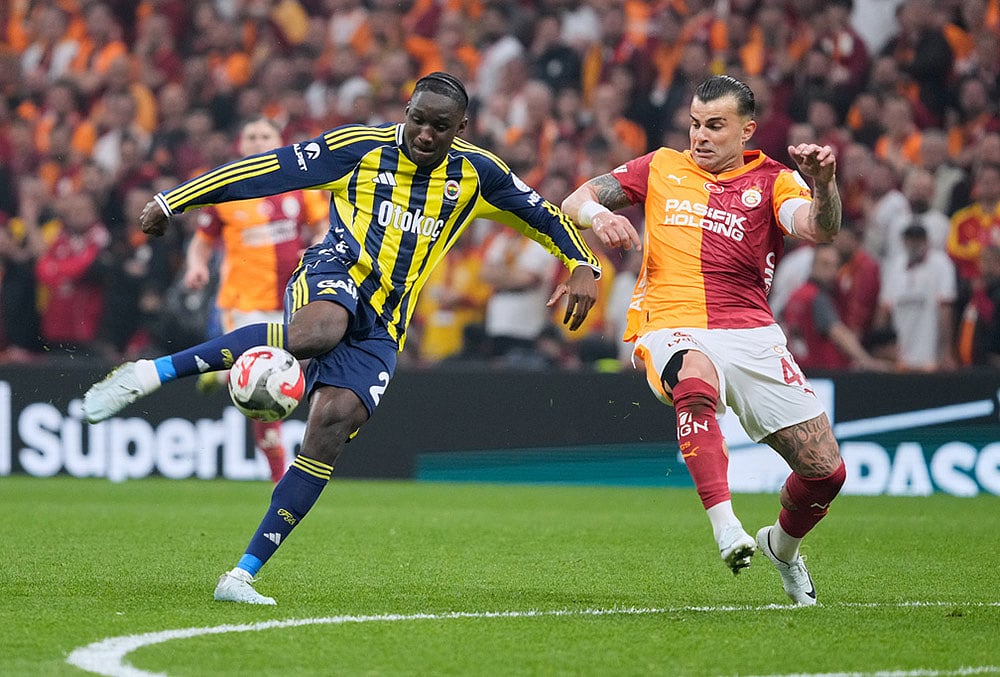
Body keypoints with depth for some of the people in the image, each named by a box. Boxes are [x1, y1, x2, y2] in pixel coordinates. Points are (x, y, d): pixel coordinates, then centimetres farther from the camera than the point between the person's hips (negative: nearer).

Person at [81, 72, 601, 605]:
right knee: (314, 334, -41)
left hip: (381, 326, 4)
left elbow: (542, 215, 24)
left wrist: (582, 266, 7)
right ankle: (152, 372, -36)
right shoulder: (358, 148, 2)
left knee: (330, 428, -17)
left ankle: (243, 575, -15)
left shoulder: (475, 173, 11)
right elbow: (263, 171, 3)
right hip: (336, 272, -4)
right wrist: (173, 201, 4)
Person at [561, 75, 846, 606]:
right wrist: (596, 214, -8)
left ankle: (782, 546, 29)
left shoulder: (771, 181, 9)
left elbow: (819, 229, -10)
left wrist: (823, 182, -32)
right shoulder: (662, 167, 15)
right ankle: (725, 527, -45)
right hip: (671, 328, -1)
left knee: (826, 470, -4)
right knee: (697, 378, -40)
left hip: (751, 335, 1)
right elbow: (576, 200, 15)